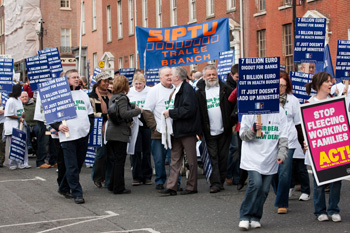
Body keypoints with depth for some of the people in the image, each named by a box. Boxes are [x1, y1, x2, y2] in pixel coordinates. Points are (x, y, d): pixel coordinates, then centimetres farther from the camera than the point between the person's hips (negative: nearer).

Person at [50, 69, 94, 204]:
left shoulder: (83, 94, 18)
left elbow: (90, 113, 26)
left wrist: (89, 126, 12)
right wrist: (58, 126, -15)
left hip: (83, 135, 6)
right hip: (68, 136, -6)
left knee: (78, 164, 11)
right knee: (72, 166, -8)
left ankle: (64, 188, 26)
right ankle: (77, 193, -4)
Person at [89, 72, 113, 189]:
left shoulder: (111, 94, 18)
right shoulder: (93, 96, -2)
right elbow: (91, 113, -9)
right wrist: (106, 116, -17)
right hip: (100, 130, -5)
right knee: (101, 154, -7)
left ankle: (109, 181, 12)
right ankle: (97, 177, 11)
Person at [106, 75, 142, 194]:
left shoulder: (113, 97, 13)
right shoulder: (122, 98, -14)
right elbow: (124, 113, -25)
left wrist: (133, 106, 25)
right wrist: (138, 110, -14)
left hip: (111, 132, 9)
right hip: (120, 133, -9)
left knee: (117, 160, 17)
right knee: (120, 160, -2)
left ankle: (112, 185, 23)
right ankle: (118, 188, 3)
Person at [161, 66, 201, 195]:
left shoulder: (187, 89, -13)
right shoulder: (176, 90, 16)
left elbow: (189, 110, -23)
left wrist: (171, 112, -17)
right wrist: (169, 112, 7)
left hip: (187, 131, -9)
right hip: (177, 131, 9)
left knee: (191, 161, 3)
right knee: (175, 160, 8)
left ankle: (191, 186, 12)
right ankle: (171, 186, 9)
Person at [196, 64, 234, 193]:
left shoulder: (225, 89, 2)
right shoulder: (200, 93, 3)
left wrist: (231, 122, -3)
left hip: (224, 130, 0)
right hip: (209, 132, 0)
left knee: (223, 157, 7)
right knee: (213, 157, -2)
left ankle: (221, 181, 17)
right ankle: (215, 183, -2)